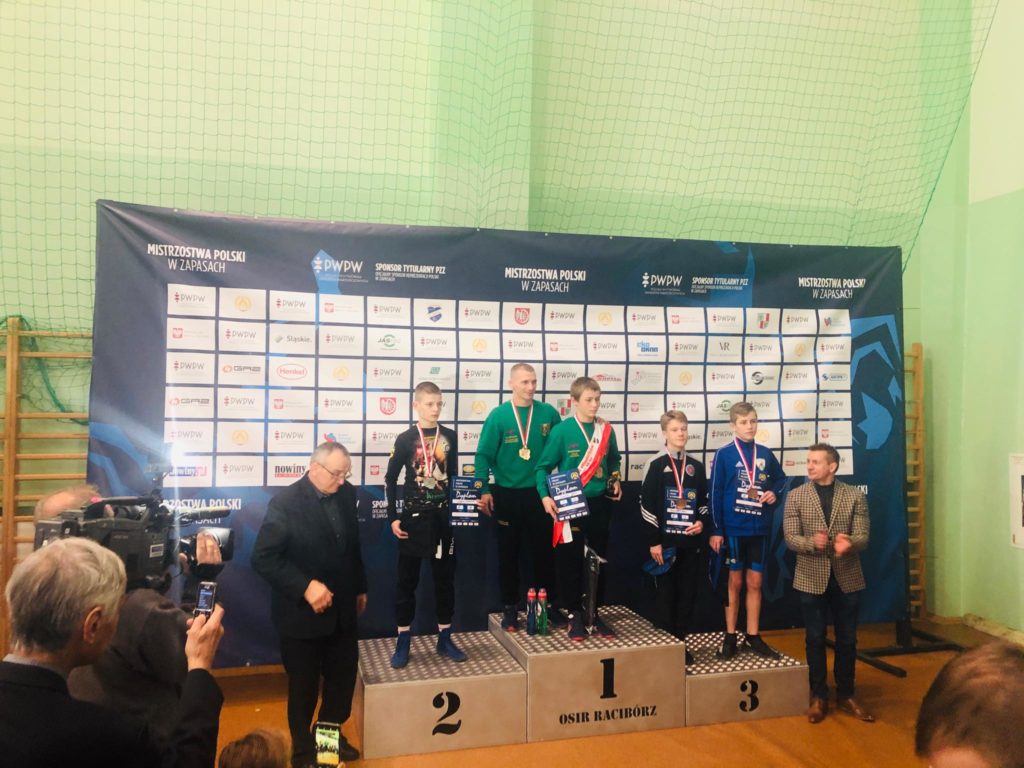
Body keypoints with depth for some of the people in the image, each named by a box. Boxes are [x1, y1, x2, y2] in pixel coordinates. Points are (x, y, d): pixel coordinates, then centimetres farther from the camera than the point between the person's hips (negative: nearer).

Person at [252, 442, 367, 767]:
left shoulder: (346, 494, -1)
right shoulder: (285, 502, -19)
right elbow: (262, 557, -21)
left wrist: (359, 588, 16)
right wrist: (305, 587, -27)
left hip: (341, 609, 5)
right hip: (302, 613, -5)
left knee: (343, 676, 17)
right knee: (303, 686, 12)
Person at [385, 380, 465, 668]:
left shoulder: (449, 437, 5)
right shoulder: (405, 439, -4)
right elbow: (390, 479, -1)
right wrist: (393, 517, -6)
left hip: (443, 516, 3)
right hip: (414, 516, -3)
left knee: (445, 577, 9)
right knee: (407, 579, 4)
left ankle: (445, 638, 21)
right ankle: (403, 642, 15)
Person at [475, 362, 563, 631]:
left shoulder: (549, 413, -2)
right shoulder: (498, 415, -7)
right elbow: (484, 455, -7)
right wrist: (484, 490, -12)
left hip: (539, 493, 1)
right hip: (507, 494, -1)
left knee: (544, 551, 11)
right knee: (508, 553, 10)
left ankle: (549, 605, 25)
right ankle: (510, 608, 23)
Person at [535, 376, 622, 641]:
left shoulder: (606, 430, 2)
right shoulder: (561, 430, -10)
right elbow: (544, 467, -7)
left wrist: (616, 480, 4)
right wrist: (545, 495, -20)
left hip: (600, 504, 4)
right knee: (570, 561, 4)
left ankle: (594, 612, 26)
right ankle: (575, 614, 19)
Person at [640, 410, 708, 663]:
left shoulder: (697, 467, 9)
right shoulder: (656, 465, -5)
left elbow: (704, 501, 17)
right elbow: (647, 505, -8)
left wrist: (701, 521, -3)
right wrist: (653, 541, -11)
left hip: (690, 541, 4)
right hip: (665, 541, -4)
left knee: (688, 593, 8)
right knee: (665, 593, 2)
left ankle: (681, 642, 20)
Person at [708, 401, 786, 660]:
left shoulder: (765, 454, 4)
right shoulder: (724, 454, -7)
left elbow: (780, 478, 20)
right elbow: (715, 493, -7)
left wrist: (774, 492, -4)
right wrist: (715, 530, -10)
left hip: (759, 528, 3)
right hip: (733, 527, -3)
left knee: (755, 583, 10)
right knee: (735, 582, 6)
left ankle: (754, 637, 21)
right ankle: (730, 637, 18)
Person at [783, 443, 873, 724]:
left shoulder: (855, 495, 0)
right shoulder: (795, 496, -1)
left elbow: (863, 537, -6)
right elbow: (791, 538, -6)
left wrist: (849, 542, -29)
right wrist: (812, 543, -27)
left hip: (847, 578, 1)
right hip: (811, 579, 0)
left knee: (847, 640, 11)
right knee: (815, 639, 9)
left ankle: (845, 694, 28)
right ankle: (819, 696, 23)